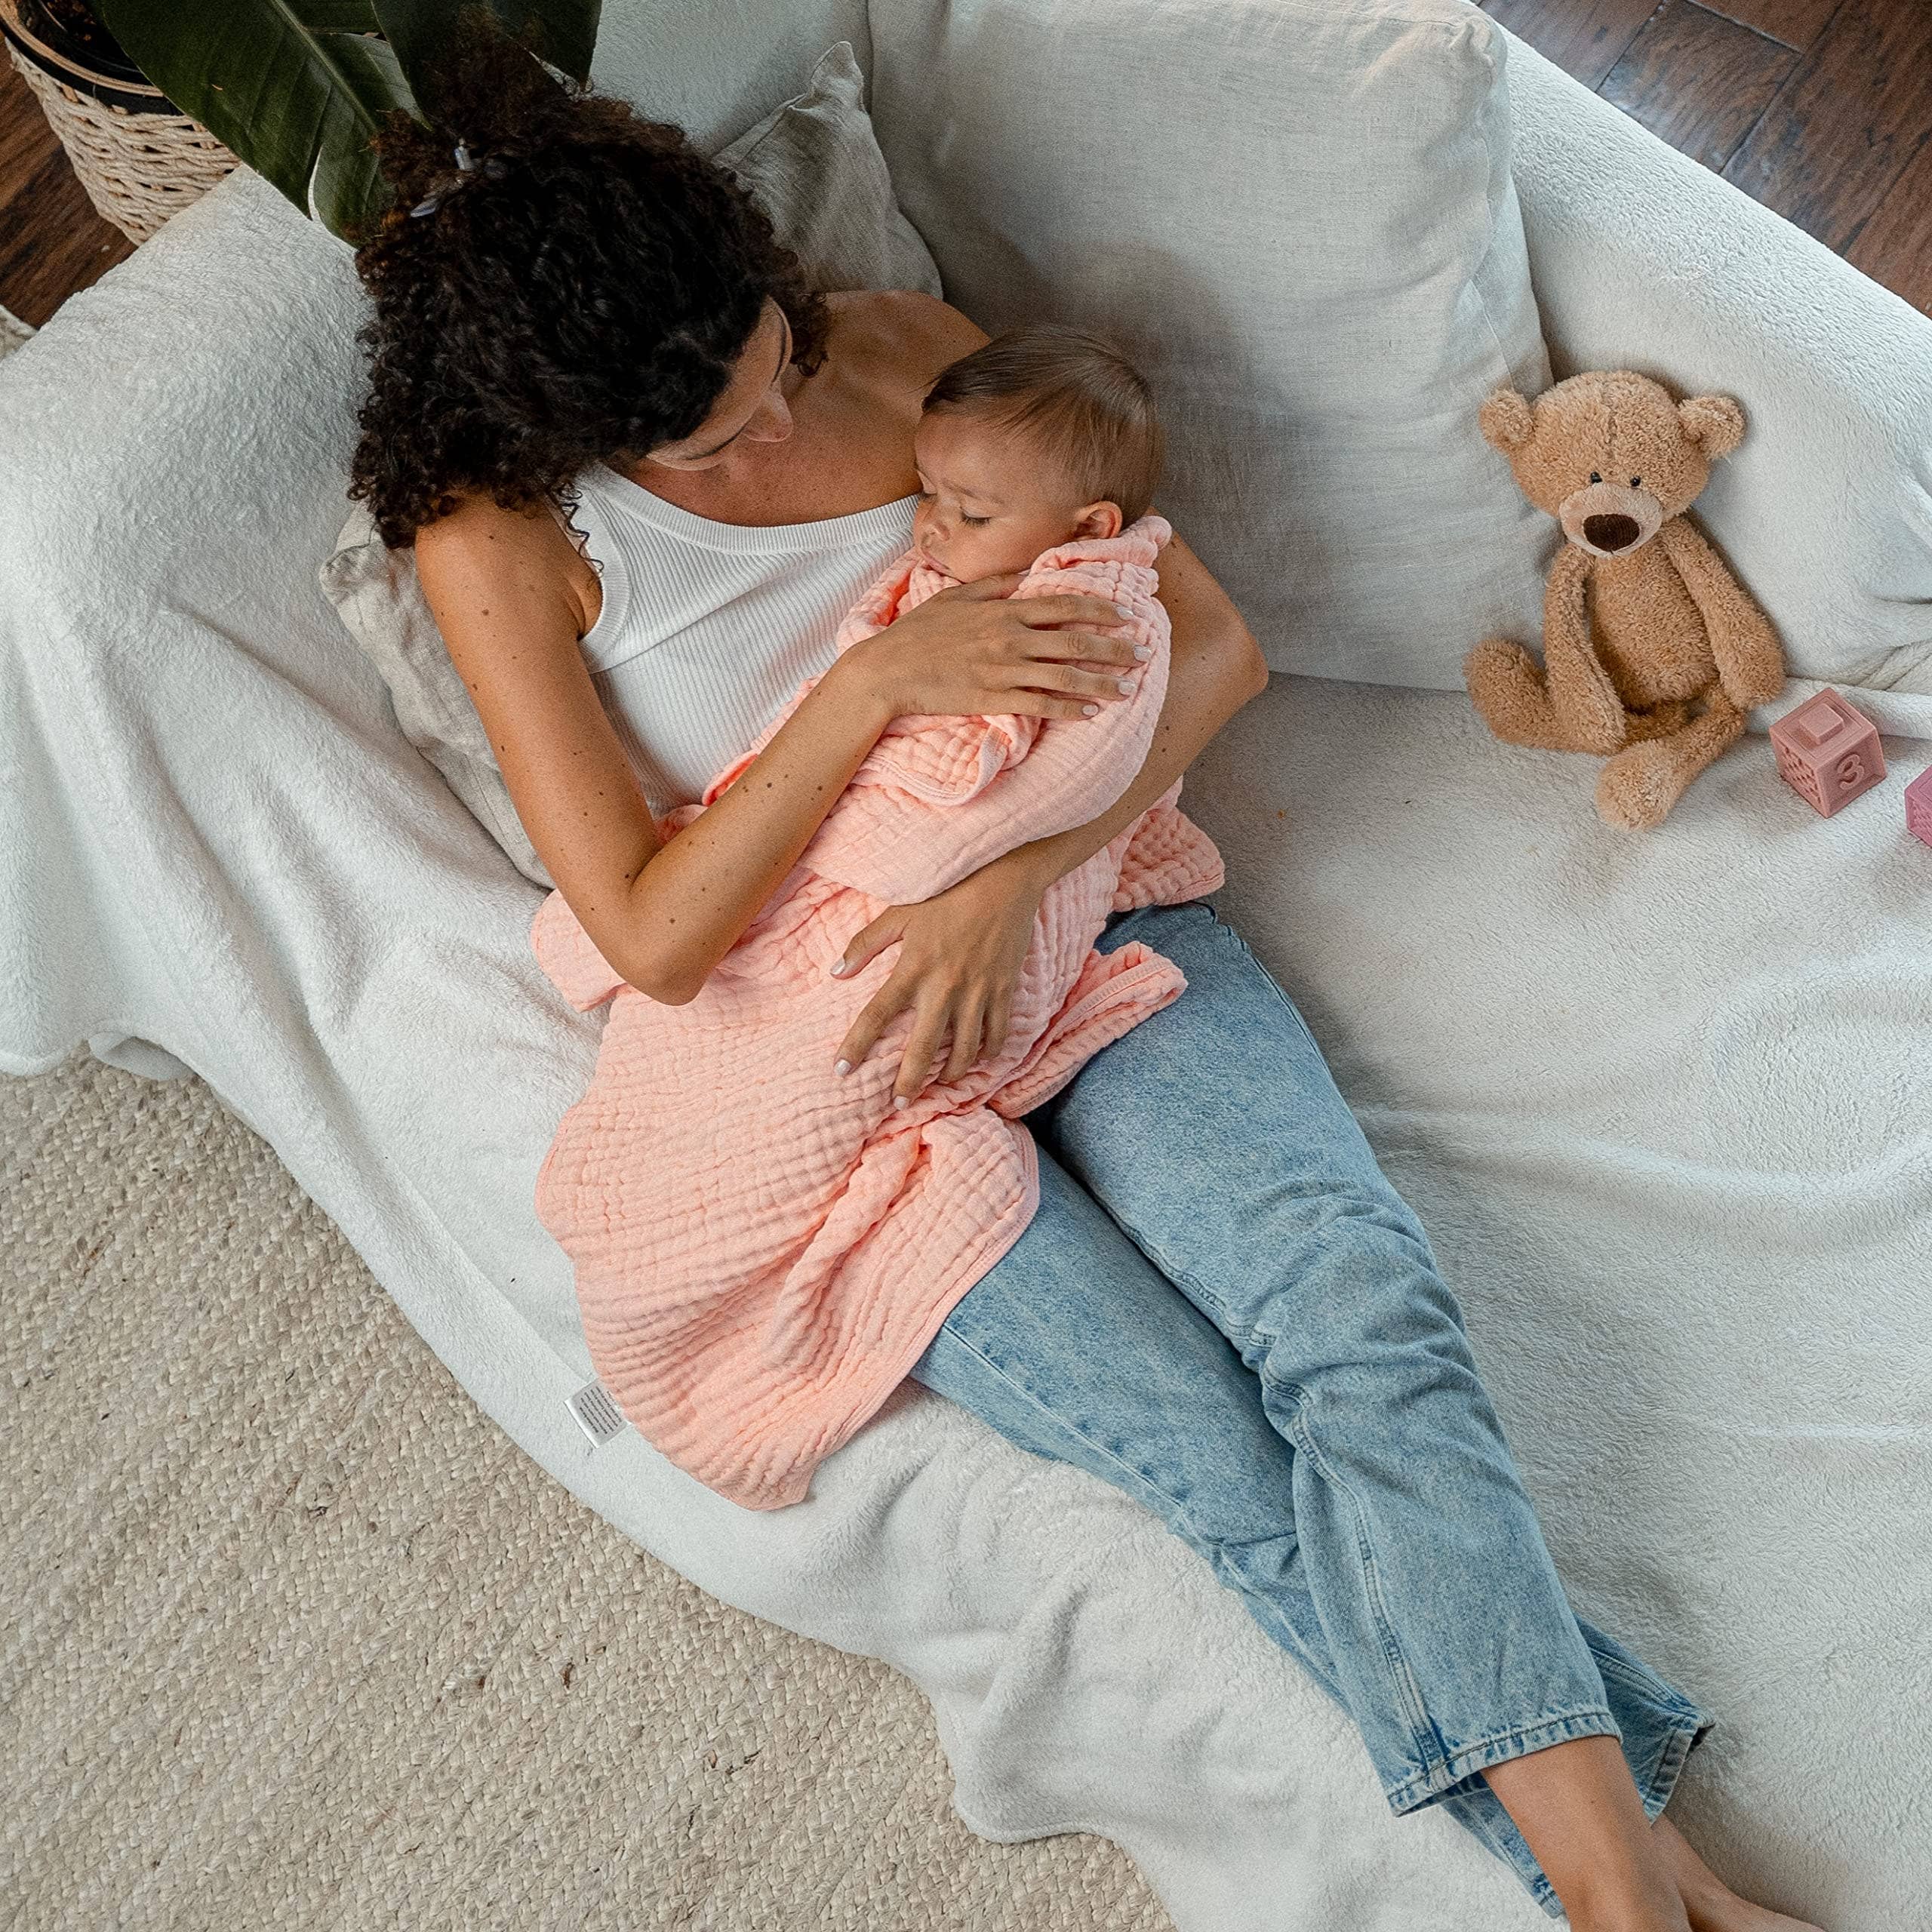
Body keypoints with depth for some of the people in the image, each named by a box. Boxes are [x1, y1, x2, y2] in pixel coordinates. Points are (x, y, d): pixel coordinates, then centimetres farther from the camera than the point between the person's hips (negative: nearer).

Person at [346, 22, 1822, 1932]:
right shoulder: (499, 541, -7)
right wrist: (878, 684, -23)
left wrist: (1006, 878, -17)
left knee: (1361, 1301, -23)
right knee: (1214, 1457, -21)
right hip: (837, 1053, -3)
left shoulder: (898, 348, 2)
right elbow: (655, 934, -13)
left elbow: (1215, 642, -2)